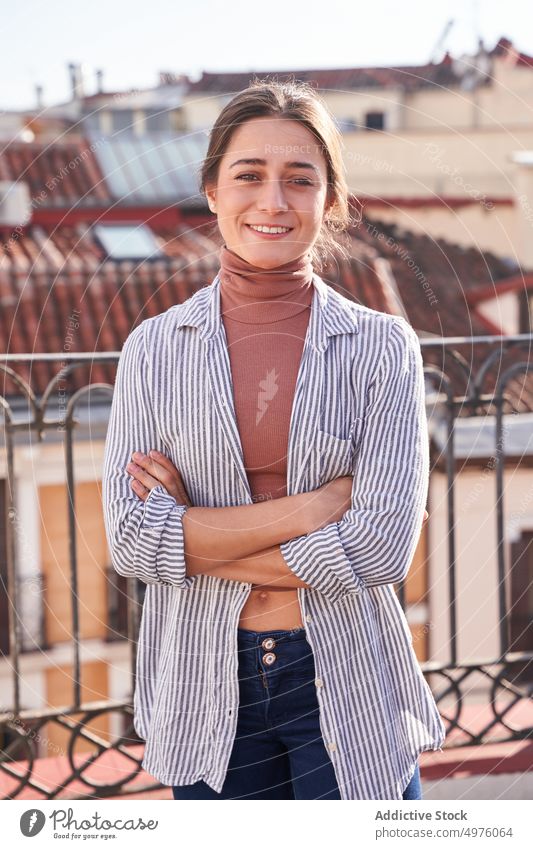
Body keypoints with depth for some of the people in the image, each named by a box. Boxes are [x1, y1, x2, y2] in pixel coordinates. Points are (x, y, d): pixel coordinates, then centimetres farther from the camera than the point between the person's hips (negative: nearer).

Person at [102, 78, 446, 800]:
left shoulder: (383, 345, -4)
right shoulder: (155, 349, 0)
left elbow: (383, 547, -13)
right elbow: (131, 542, -10)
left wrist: (197, 537, -11)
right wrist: (315, 504, -16)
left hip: (345, 687, -1)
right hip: (208, 693, 1)